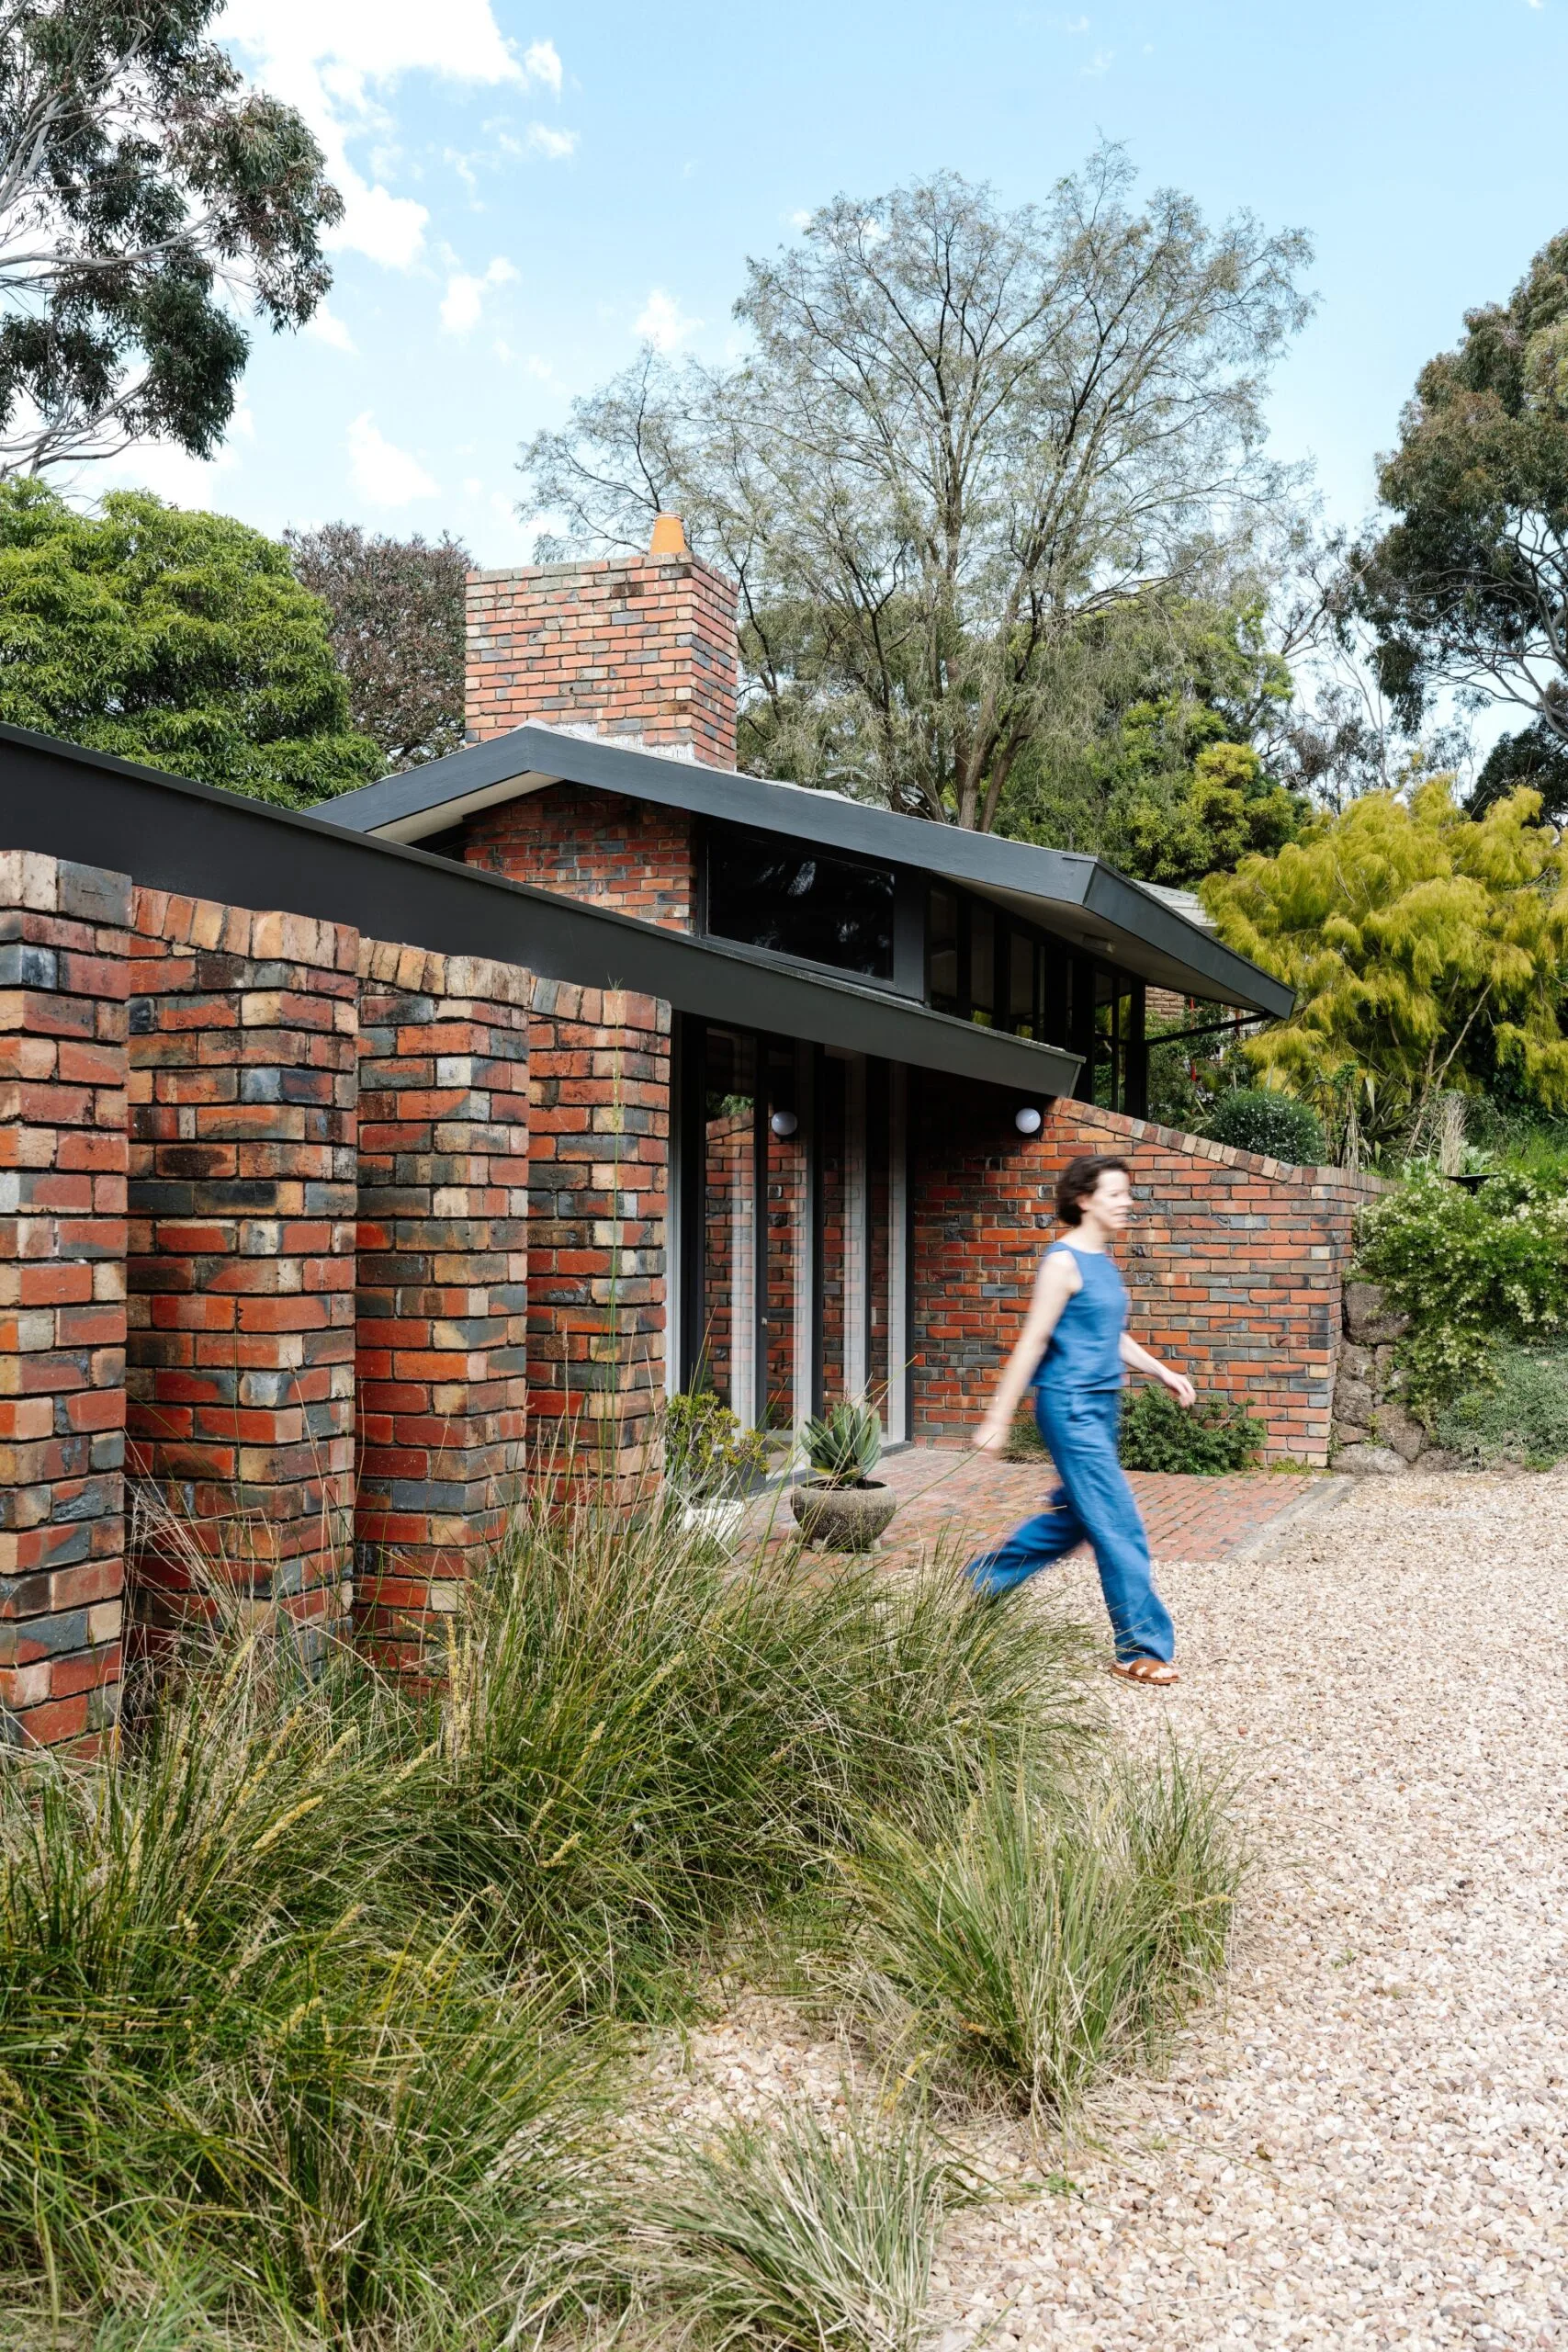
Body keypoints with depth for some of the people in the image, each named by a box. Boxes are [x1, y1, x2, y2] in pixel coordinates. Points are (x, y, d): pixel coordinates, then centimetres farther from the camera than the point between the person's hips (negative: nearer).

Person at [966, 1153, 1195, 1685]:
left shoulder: (1103, 1260, 12)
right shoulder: (1064, 1261, -14)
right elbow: (1033, 1341, -15)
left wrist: (1162, 1372, 15)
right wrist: (998, 1418, -14)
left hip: (1100, 1407, 9)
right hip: (1071, 1406, -9)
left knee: (1071, 1517, 18)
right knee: (1118, 1528, -7)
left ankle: (979, 1582, 33)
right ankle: (1141, 1649, 1)